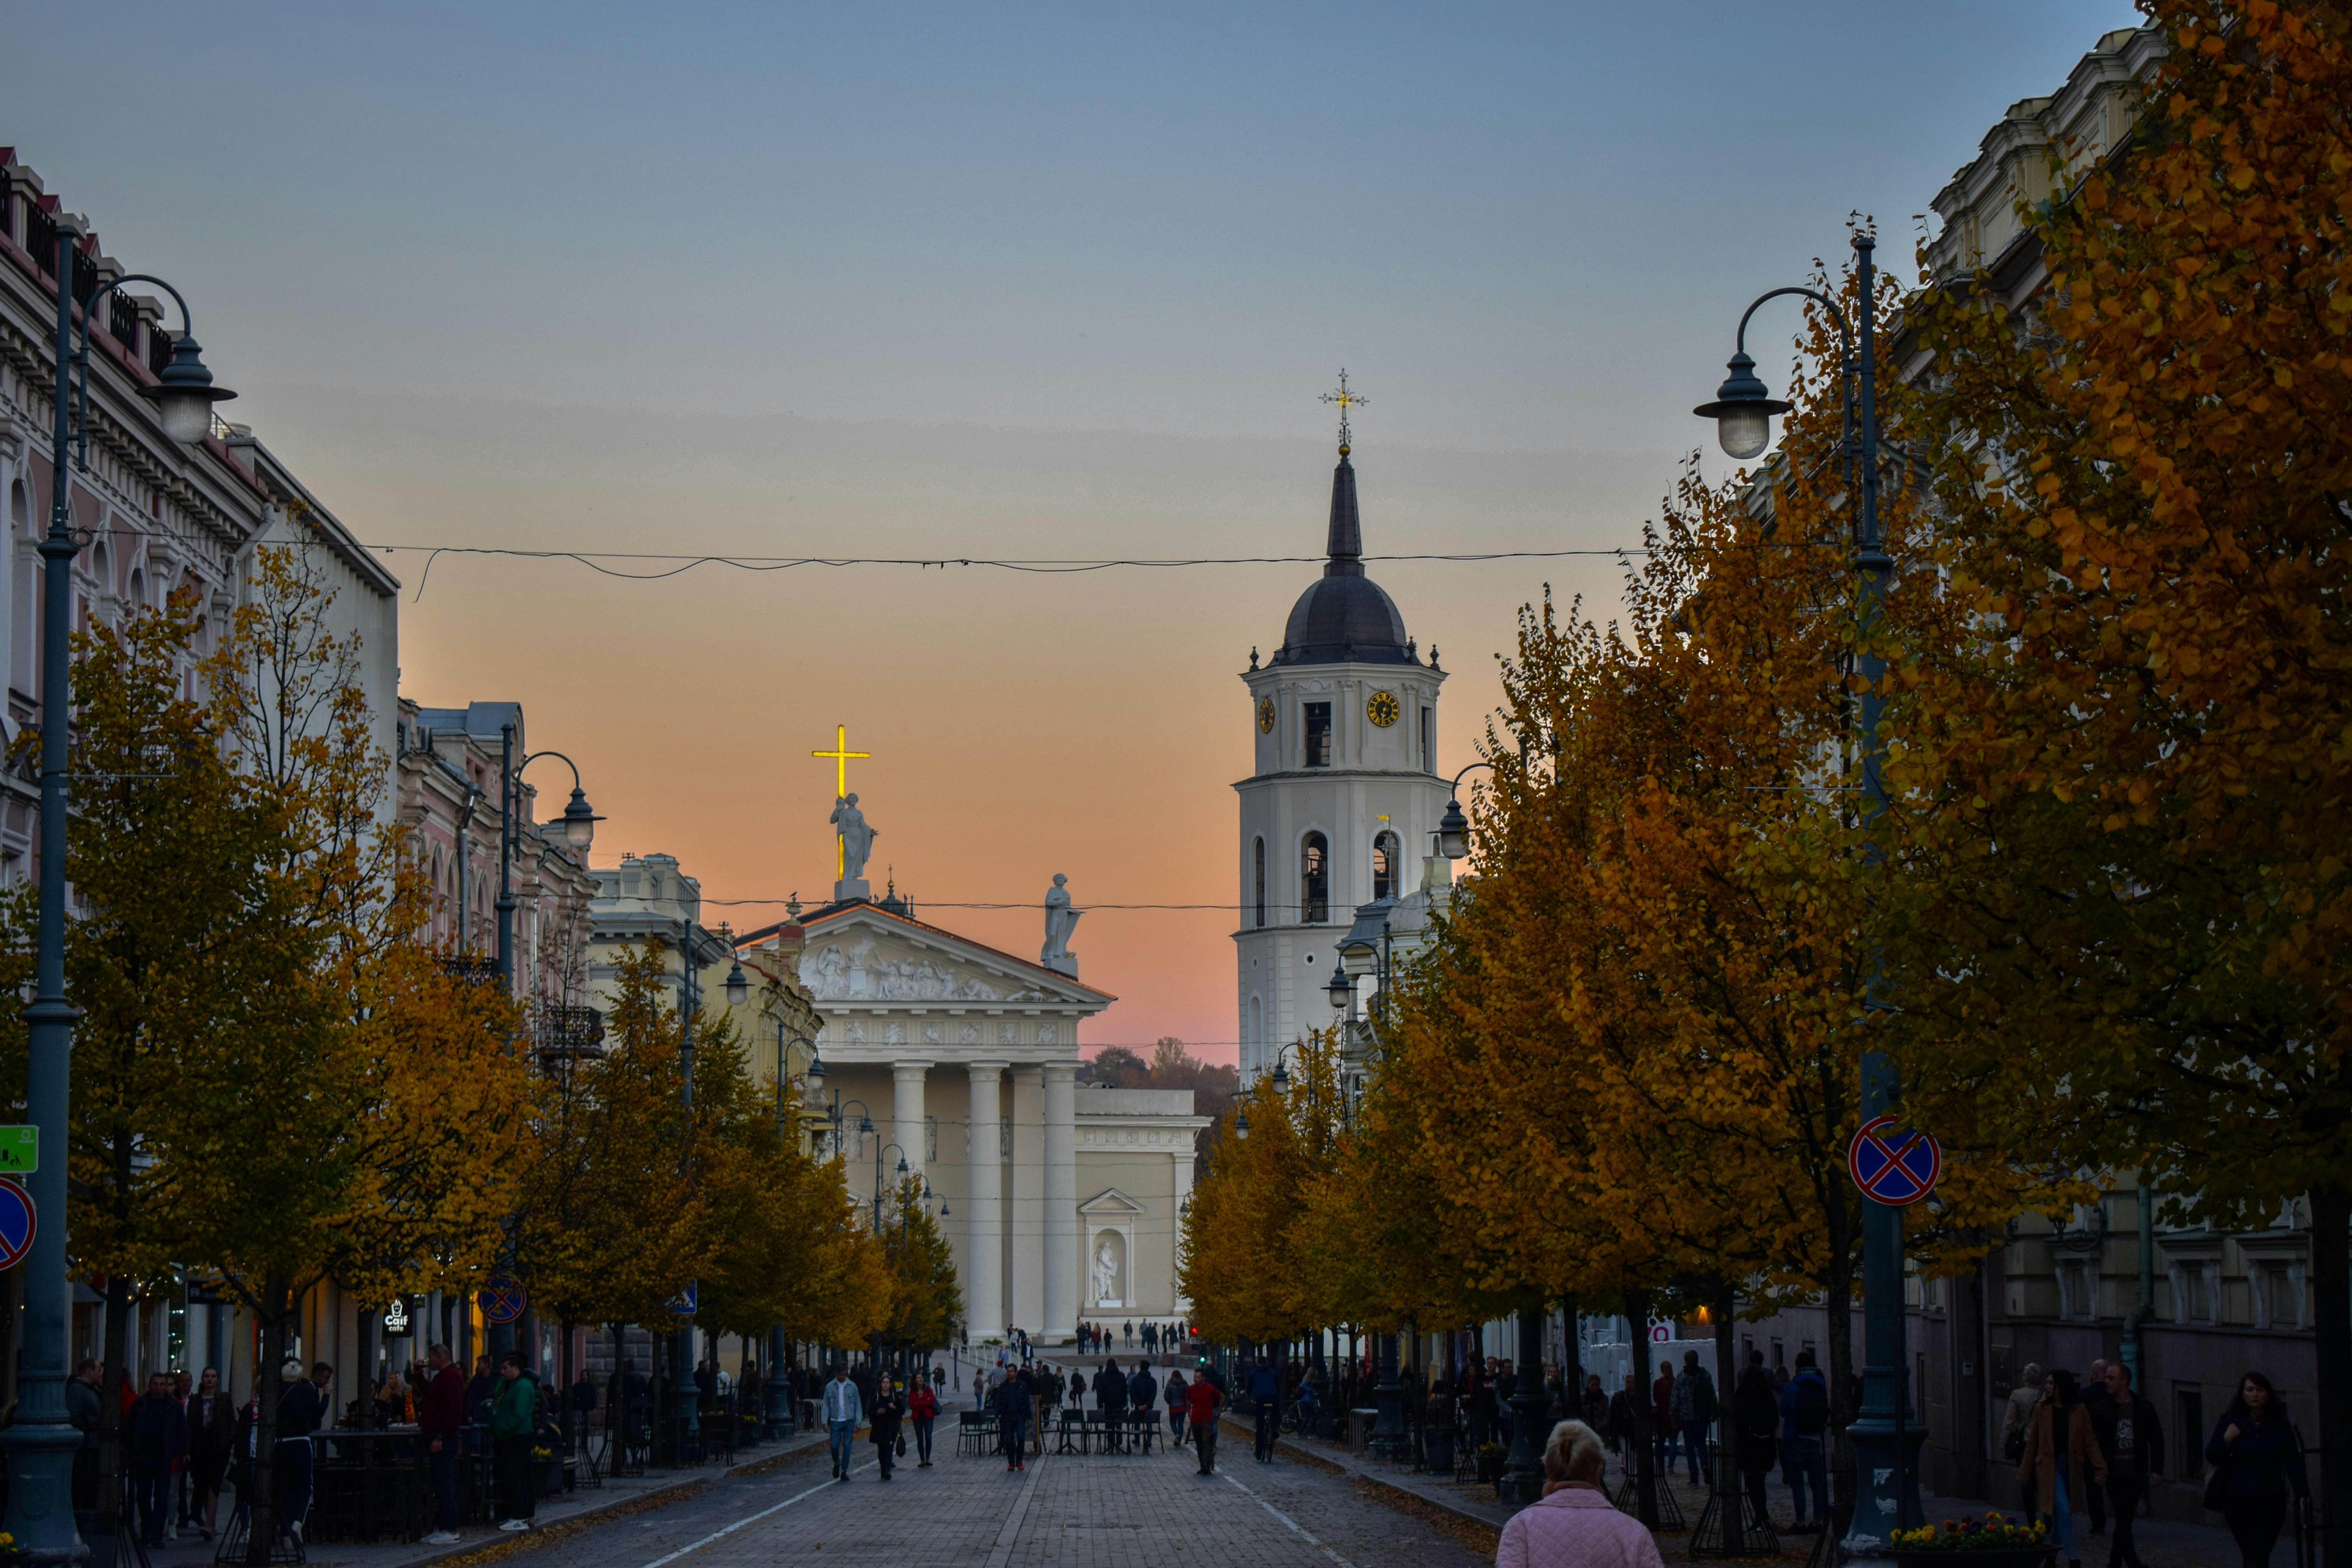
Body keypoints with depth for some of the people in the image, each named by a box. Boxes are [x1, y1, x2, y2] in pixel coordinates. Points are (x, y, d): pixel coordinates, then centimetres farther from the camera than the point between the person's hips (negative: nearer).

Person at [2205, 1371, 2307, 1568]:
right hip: (2239, 1501, -2)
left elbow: (2293, 1461, 2)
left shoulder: (2280, 1425, 3)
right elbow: (2211, 1458, 2)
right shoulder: (2229, 1422, 1)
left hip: (2271, 1501, 2)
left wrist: (2302, 1493, -6)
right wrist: (2226, 1440, -16)